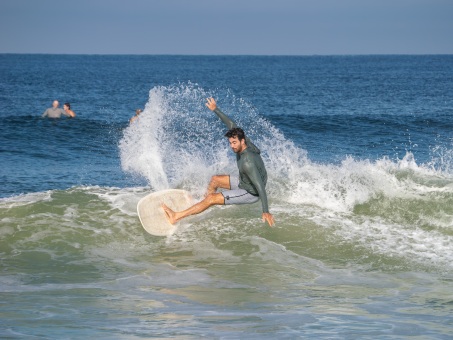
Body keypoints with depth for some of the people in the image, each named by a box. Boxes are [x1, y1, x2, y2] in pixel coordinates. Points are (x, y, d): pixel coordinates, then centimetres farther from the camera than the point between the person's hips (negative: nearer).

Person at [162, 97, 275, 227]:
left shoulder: (247, 162, -34)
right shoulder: (246, 143, -10)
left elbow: (261, 187, -35)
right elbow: (231, 124, 5)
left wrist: (266, 211, -37)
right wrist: (215, 109, 12)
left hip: (251, 194, -10)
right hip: (244, 185, 10)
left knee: (212, 198, -16)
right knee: (215, 180, 24)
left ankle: (176, 216, -14)